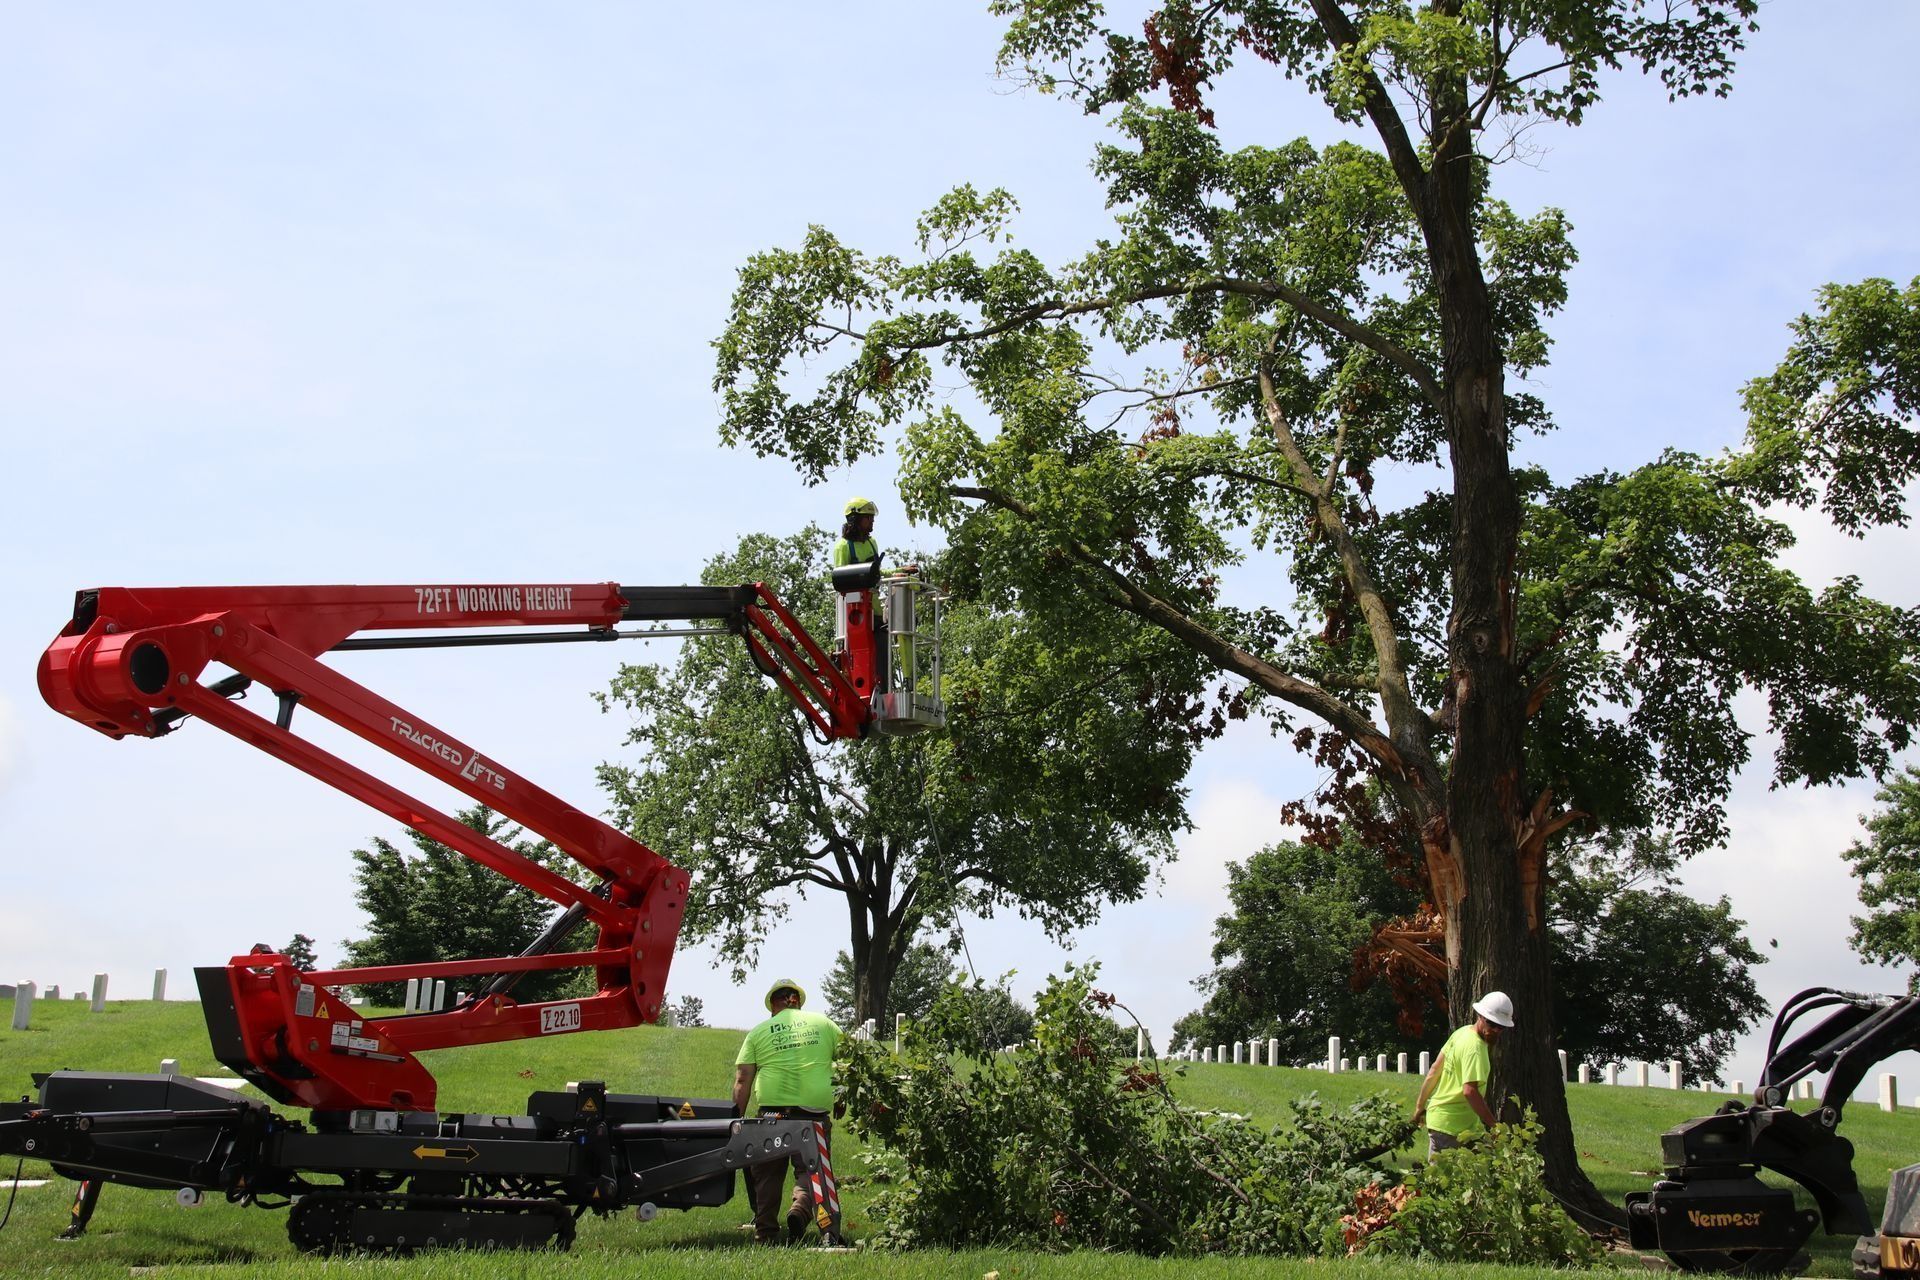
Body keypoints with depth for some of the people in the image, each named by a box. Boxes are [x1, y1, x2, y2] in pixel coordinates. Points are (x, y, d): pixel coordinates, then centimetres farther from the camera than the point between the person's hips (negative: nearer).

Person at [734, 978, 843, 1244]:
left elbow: (742, 1080, 2)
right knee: (809, 1170, 9)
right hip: (815, 1111, 0)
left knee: (767, 1174, 12)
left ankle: (765, 1232, 11)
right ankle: (800, 1208, -18)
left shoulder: (758, 1032, 9)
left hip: (773, 1109, 0)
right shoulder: (823, 1023, 11)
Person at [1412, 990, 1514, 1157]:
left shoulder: (1462, 1032, 10)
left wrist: (1420, 1106, 23)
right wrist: (1494, 1126, -26)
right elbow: (1470, 1091, -28)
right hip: (1451, 1126, -9)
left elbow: (1435, 1070, 16)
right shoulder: (1475, 1047, -18)